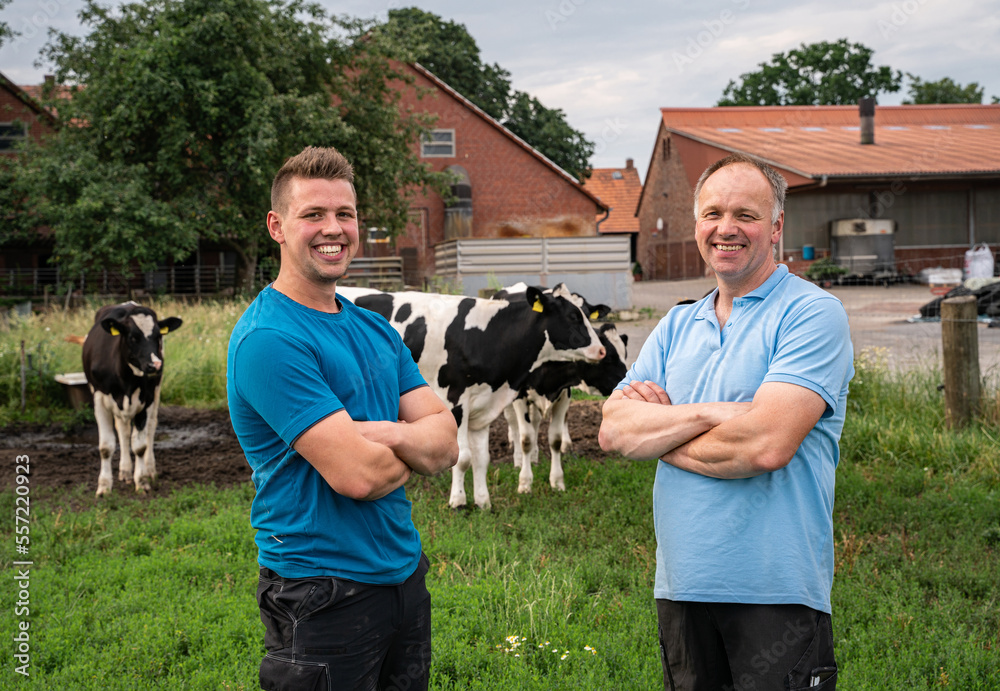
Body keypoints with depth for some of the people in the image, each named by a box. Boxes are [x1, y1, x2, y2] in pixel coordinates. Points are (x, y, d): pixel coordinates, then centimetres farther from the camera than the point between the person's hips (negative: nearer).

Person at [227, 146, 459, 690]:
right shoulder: (267, 339, -17)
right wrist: (414, 450, -3)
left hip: (404, 574, 8)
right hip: (323, 597, -8)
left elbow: (446, 443, 3)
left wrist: (387, 434, -17)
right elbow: (356, 475, -24)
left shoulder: (376, 330, 10)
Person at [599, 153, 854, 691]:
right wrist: (707, 413, -15)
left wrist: (657, 430, -5)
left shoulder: (812, 314, -8)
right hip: (680, 585, 6)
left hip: (775, 592, -6)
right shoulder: (676, 327, 12)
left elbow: (765, 445, -20)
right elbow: (613, 430, 0)